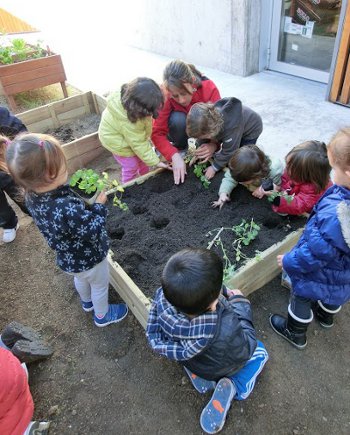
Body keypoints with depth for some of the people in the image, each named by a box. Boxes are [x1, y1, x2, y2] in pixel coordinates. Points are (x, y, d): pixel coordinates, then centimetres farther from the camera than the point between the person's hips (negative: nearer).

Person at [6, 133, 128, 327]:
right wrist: (100, 205, -19)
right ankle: (102, 315, 51)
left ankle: (87, 302, 64)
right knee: (100, 285, 24)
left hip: (68, 258, 7)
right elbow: (93, 231, -30)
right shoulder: (69, 209, -44)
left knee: (81, 279, 36)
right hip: (89, 258, -7)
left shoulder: (32, 197, -19)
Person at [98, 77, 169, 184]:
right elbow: (138, 144, -33)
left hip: (132, 134, 7)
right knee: (131, 166, 5)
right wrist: (155, 162, -26)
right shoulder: (127, 122, -44)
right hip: (118, 142, -7)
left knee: (142, 159, 15)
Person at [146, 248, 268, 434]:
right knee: (259, 351, 27)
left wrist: (225, 293, -15)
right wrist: (240, 304, -14)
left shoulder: (164, 295, -39)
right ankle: (235, 386, 2)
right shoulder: (226, 333, -47)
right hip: (218, 368, -2)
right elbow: (245, 349, -23)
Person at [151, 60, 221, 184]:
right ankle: (180, 149, -8)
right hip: (181, 124, 0)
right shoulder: (165, 94, -31)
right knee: (177, 119, -36)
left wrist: (213, 144, -51)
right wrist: (174, 156, -47)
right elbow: (157, 132, -32)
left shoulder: (210, 89, -31)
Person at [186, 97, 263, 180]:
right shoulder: (208, 116, -28)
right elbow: (202, 134, -7)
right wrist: (198, 154, -13)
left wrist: (214, 167, -21)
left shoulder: (230, 127, -46)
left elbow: (228, 152, -31)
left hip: (251, 128, -6)